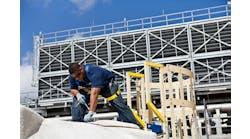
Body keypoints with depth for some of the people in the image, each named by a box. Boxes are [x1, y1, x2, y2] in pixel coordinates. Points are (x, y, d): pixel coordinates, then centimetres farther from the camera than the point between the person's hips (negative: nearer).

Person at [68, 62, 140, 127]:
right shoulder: (72, 76, -21)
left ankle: (135, 125, -8)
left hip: (106, 84, -5)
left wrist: (90, 113, -57)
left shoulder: (93, 72, -43)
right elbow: (72, 89, -3)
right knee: (77, 101, -13)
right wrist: (77, 94, -29)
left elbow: (94, 93, -51)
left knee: (119, 105, -15)